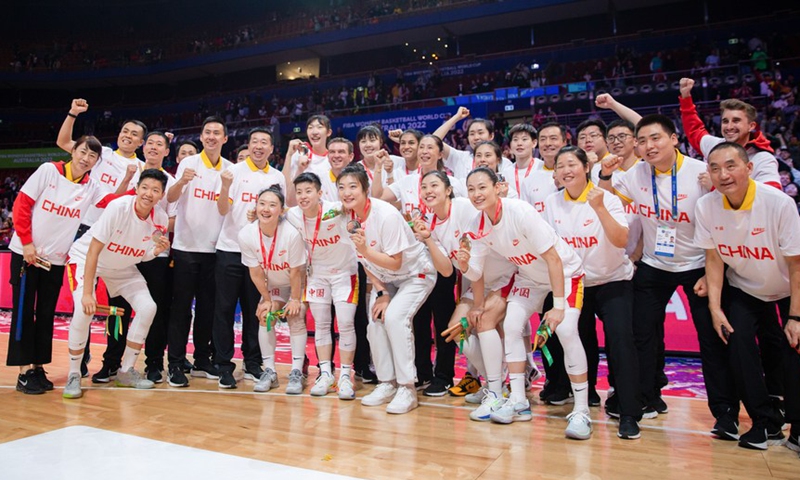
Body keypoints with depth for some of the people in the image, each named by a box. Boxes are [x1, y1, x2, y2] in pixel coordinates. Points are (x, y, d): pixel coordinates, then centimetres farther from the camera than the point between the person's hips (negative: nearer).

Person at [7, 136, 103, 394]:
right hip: (26, 253, -3)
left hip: (56, 259, 4)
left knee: (46, 315, 8)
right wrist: (27, 242, -12)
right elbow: (22, 204, -8)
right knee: (23, 312, 0)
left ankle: (38, 367, 17)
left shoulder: (91, 187, 2)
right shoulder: (49, 170, -8)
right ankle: (24, 372, 6)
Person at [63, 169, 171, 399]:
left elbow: (144, 255, -2)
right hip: (85, 258, -5)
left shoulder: (160, 219, -16)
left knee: (148, 307, -10)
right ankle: (73, 375, -3)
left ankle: (126, 371, 7)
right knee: (85, 310, -25)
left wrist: (158, 250, -26)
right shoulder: (118, 207, -30)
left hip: (123, 266, 5)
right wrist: (86, 293, -30)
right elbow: (94, 251, -27)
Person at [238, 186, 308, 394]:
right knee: (265, 317, -5)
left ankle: (297, 372, -4)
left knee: (295, 318, -13)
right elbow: (256, 273, -12)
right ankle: (269, 371, 7)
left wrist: (295, 299, -14)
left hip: (297, 283, -3)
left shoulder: (291, 233, -36)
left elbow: (295, 272, -24)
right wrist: (267, 299, -5)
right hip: (272, 283, 4)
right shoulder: (246, 235, -24)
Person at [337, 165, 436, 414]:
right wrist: (381, 293, -7)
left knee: (394, 317, -23)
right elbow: (364, 261, -1)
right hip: (384, 278, 7)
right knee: (375, 320, -6)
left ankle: (407, 389, -11)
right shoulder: (347, 217, -10)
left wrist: (366, 250, -39)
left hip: (415, 273, -6)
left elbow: (395, 263, -26)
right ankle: (386, 383, 12)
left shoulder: (386, 216, -30)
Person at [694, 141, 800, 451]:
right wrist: (715, 308, -12)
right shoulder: (706, 206, -17)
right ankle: (767, 424, 2)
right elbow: (714, 258, -8)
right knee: (737, 342, -15)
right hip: (742, 291, 2)